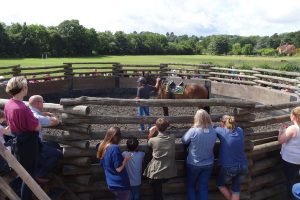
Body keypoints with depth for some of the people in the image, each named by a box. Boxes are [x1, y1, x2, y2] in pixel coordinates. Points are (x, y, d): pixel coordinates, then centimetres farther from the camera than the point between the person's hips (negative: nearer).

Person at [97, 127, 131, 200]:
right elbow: (118, 169, -23)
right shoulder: (114, 148, -23)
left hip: (111, 183, 8)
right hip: (120, 184, -8)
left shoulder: (103, 147, 2)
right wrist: (126, 159, -8)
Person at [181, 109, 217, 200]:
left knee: (191, 185, 19)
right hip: (208, 164, 3)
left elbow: (184, 140, -8)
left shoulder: (193, 131, -24)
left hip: (193, 164, -3)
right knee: (204, 187, 14)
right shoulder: (213, 131, -12)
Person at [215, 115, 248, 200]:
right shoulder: (240, 130, 2)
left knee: (220, 183, 24)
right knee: (236, 189, 21)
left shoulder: (221, 131, -11)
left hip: (229, 167, -4)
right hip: (243, 166, 4)